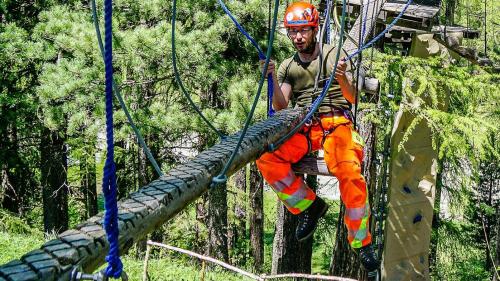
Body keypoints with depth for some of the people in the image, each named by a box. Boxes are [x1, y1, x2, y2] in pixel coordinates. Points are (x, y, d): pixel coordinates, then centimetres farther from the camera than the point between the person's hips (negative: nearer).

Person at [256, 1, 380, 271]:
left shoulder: (334, 54, 6)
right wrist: (273, 78, -12)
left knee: (350, 173, -33)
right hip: (304, 128, 3)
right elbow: (281, 106, 4)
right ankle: (309, 205, -5)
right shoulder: (287, 67, 16)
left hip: (337, 124, -3)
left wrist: (343, 79, -24)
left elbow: (352, 98, -3)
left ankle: (361, 243, -15)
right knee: (266, 160, -26)